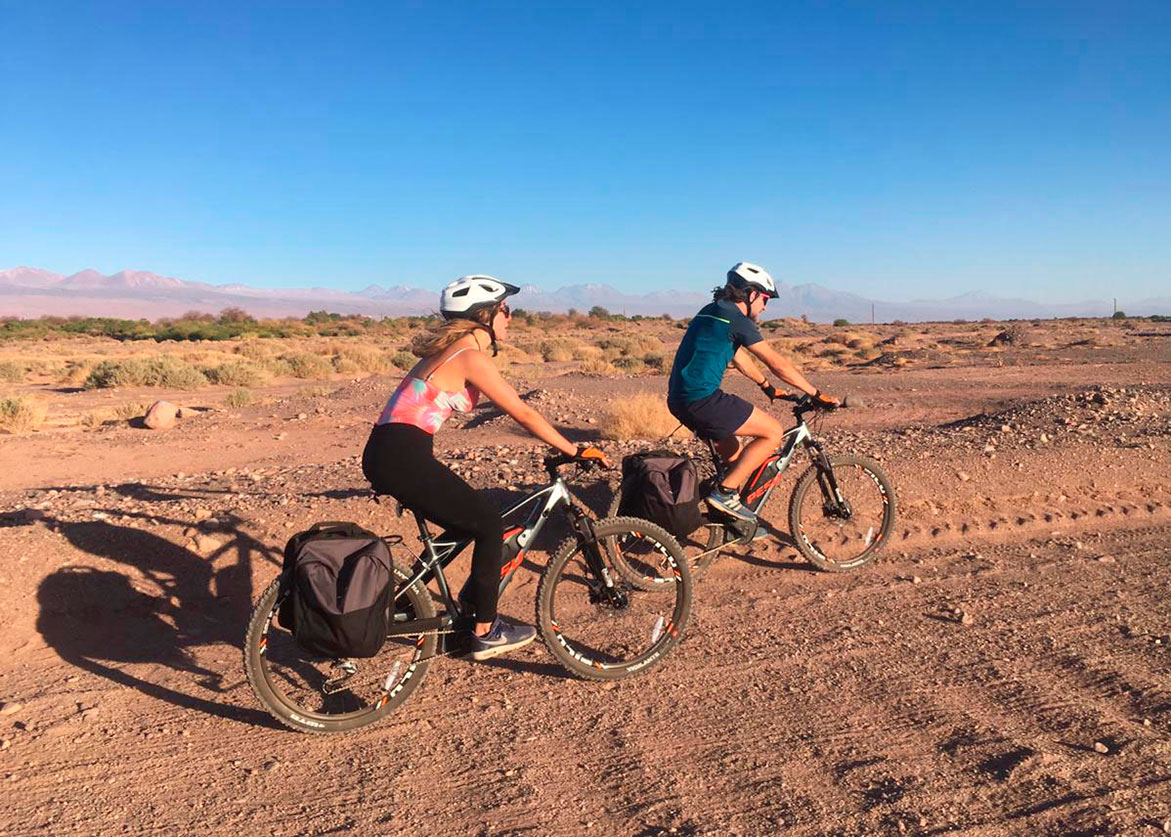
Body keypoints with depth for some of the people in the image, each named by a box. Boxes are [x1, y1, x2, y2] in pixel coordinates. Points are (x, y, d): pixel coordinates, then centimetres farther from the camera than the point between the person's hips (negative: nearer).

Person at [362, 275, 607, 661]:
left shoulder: (452, 348, 17)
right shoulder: (471, 356, -12)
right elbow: (524, 415, -11)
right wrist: (575, 450, -3)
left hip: (387, 454, 9)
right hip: (402, 457, -9)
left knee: (467, 525, 20)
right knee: (490, 525, 1)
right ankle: (485, 633, 11)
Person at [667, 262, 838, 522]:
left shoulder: (712, 311, 20)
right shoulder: (736, 319, -7)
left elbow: (739, 357, 32)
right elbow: (778, 364, -6)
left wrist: (767, 387, 40)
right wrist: (816, 393, 3)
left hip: (680, 398, 10)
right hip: (702, 400, -10)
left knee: (731, 451, 27)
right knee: (773, 432, -1)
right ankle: (725, 492, -3)